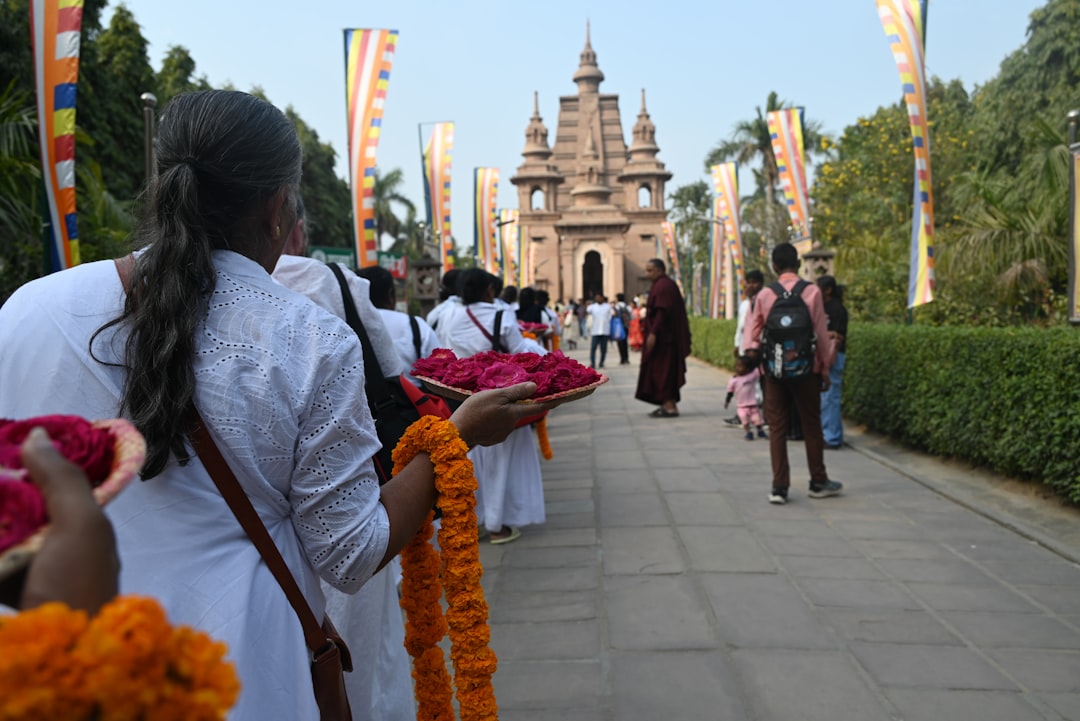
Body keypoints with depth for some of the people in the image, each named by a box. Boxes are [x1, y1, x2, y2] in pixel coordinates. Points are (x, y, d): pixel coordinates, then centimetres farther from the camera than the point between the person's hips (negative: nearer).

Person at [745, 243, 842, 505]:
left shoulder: (764, 294, 0)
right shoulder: (812, 292, -5)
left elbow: (754, 332, 0)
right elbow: (821, 333, -1)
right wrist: (825, 368, 6)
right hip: (806, 369, -1)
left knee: (777, 427, 6)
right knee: (812, 425, 12)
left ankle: (779, 487, 5)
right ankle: (818, 482, 24)